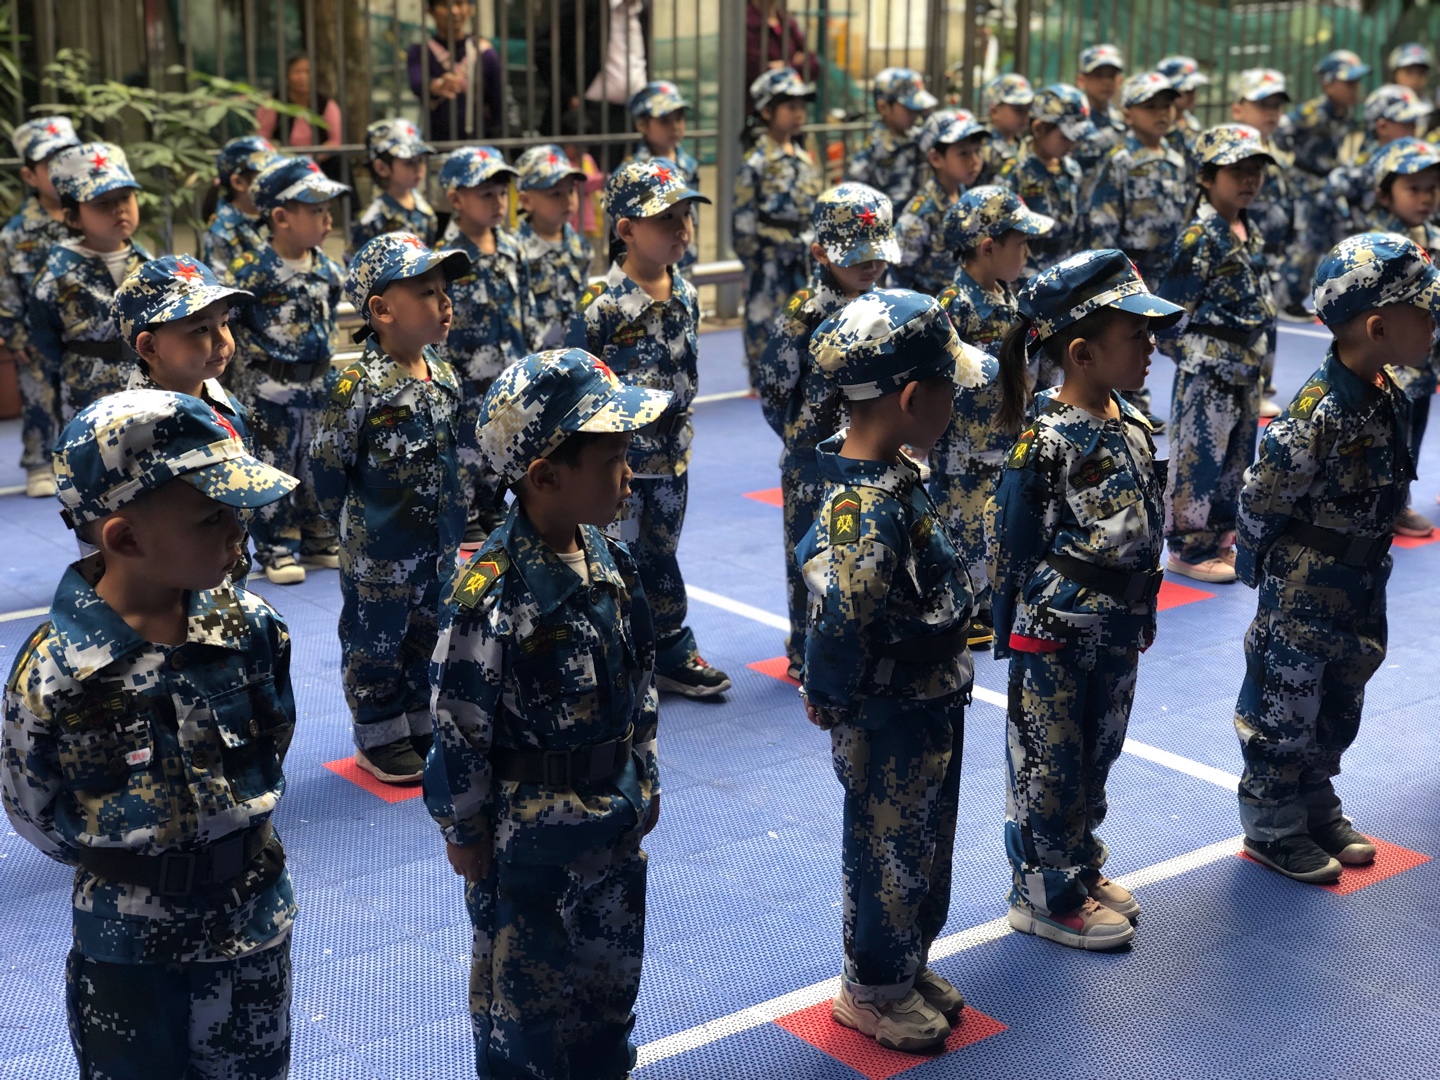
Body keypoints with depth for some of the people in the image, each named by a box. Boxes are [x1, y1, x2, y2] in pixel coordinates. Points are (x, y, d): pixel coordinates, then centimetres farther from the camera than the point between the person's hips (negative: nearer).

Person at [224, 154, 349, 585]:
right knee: (272, 468, 1)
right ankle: (275, 550, 10)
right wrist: (254, 349, -9)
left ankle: (318, 539, 27)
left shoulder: (328, 268, 2)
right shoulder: (252, 270, -17)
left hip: (316, 383, 6)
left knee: (317, 463, 14)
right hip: (268, 386, -6)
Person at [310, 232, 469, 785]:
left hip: (437, 547, 7)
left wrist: (452, 524, 13)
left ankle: (420, 723, 35)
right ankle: (378, 735, 23)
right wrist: (356, 527, -6)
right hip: (377, 554, -6)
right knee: (375, 642, 8)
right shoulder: (358, 387, -19)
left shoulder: (446, 379, 3)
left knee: (425, 636, 19)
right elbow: (327, 465, -13)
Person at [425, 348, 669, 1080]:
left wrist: (645, 779, 14)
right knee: (522, 974, 15)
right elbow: (458, 723, -18)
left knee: (611, 959, 23)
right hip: (528, 825, -7)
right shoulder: (492, 594, -27)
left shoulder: (607, 559, -5)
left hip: (614, 810, 7)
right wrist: (464, 831, -10)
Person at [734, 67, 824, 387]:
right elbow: (744, 216, -11)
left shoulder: (806, 157, 9)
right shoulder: (757, 161, -11)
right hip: (770, 251, -6)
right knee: (764, 314, 1)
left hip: (804, 250, 6)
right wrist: (750, 258, -12)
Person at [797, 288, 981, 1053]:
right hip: (892, 728, -9)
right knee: (891, 856, 12)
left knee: (923, 849, 24)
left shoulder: (890, 476, -2)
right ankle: (872, 991, 33)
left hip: (930, 710, 9)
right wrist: (833, 702, -16)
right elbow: (839, 624, -33)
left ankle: (908, 966, 44)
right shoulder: (868, 511, -32)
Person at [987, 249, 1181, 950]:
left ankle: (1080, 869, 37)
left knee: (1096, 755, 20)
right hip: (1056, 632, -8)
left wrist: (1141, 616, 15)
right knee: (1048, 763, 6)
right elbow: (1010, 541, -14)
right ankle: (1045, 896, 21)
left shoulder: (1133, 425, 3)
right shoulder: (1046, 441, -21)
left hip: (1118, 629, 8)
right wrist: (1014, 633, -9)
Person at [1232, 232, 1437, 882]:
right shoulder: (1318, 413, -27)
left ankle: (1317, 808, 37)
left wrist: (1370, 570, 16)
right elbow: (1261, 497, -19)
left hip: (1360, 584, 9)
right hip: (1302, 589, -9)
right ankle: (1271, 825, 21)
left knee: (1340, 704, 20)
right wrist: (1259, 566, -7)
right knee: (1285, 703, 6)